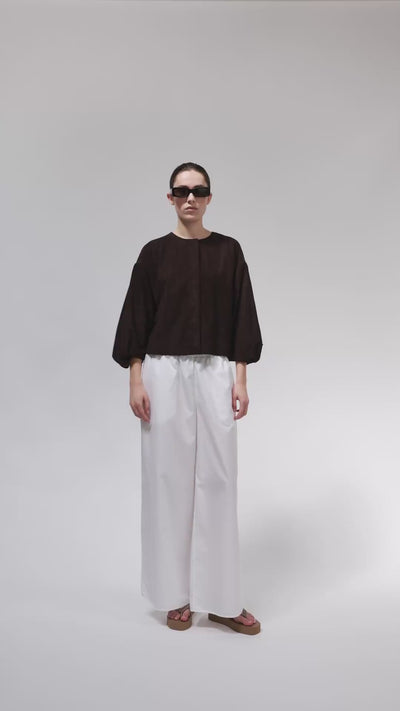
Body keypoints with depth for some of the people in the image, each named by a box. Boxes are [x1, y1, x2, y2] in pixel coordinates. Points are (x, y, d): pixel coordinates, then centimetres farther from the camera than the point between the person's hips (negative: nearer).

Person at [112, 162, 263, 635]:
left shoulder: (228, 250, 7)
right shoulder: (154, 253, 4)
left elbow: (241, 318, 5)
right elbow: (137, 319, 2)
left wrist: (241, 379, -2)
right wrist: (136, 381, -5)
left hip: (215, 373, 1)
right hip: (164, 373, 0)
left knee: (217, 479, 0)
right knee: (169, 477, 3)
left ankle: (220, 598, 11)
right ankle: (176, 594, 17)